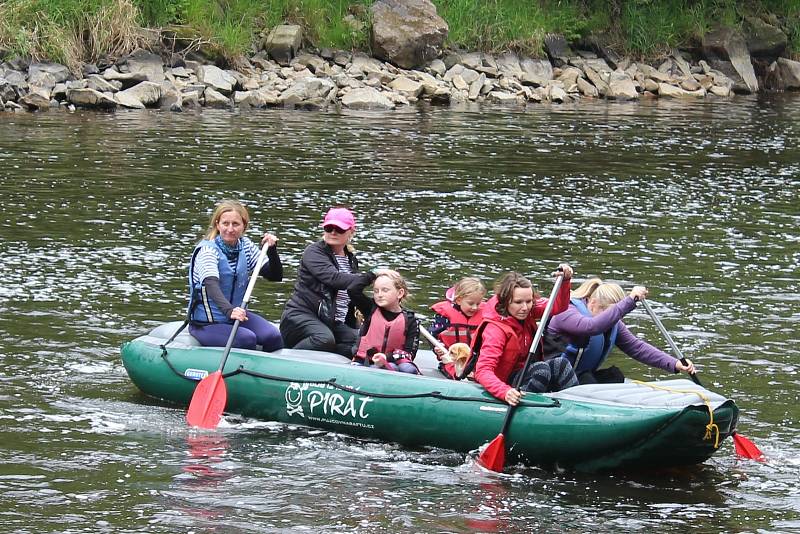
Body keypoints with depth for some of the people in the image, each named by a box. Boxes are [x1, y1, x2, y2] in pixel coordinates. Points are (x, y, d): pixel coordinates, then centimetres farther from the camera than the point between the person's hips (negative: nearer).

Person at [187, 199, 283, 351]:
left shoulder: (245, 246, 3)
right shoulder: (207, 250, -16)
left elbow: (275, 276, 5)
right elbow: (211, 285, -34)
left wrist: (272, 251, -15)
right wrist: (229, 310, -52)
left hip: (236, 314, 6)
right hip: (205, 324, -6)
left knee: (273, 336, -18)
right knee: (247, 339, -30)